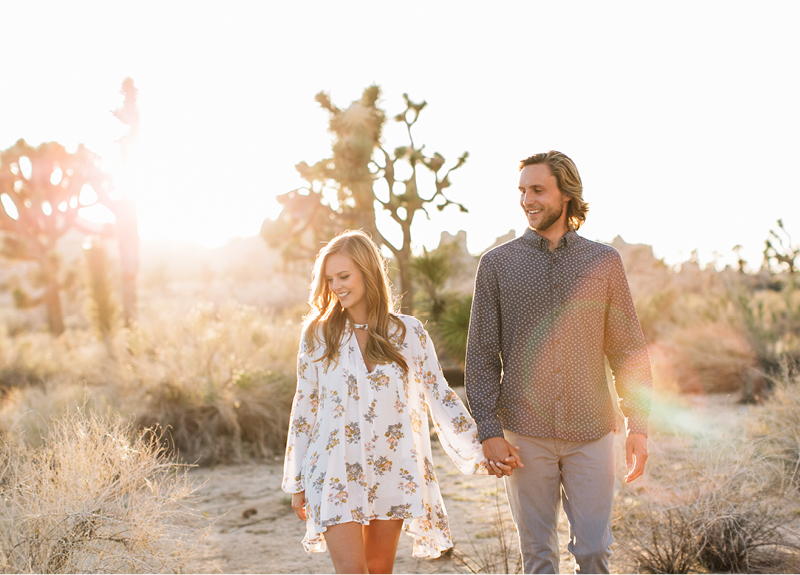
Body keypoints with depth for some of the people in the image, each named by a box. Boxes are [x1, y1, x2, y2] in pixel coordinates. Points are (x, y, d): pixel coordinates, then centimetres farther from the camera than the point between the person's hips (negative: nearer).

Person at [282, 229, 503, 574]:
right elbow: (304, 407, 6)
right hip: (336, 472, -1)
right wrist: (297, 482, 8)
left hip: (391, 471, 1)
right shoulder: (317, 334, 0)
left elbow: (441, 398, 6)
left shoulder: (409, 332, 0)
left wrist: (481, 454, 3)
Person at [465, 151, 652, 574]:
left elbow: (628, 349, 8)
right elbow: (482, 355, 3)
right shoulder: (497, 264, 4)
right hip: (526, 435, 0)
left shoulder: (604, 262, 6)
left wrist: (638, 426, 1)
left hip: (591, 432, 0)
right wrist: (489, 431, -5)